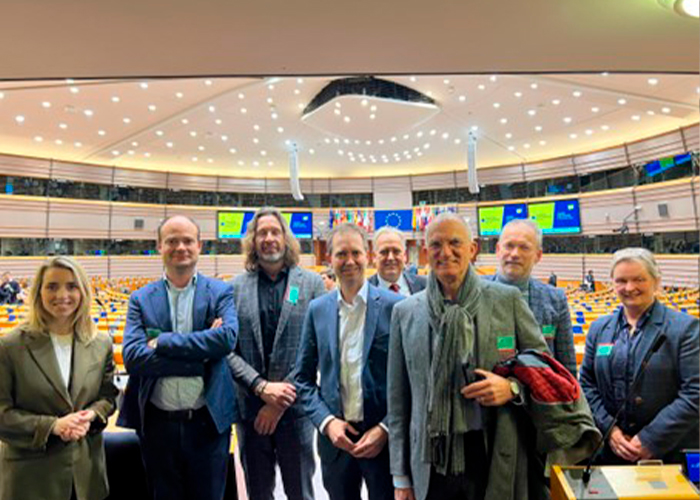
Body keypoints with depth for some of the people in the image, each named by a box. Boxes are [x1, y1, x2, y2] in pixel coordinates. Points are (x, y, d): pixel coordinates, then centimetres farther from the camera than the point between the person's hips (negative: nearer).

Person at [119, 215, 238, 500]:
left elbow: (227, 337, -20)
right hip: (158, 423, 2)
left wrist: (162, 341, -17)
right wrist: (199, 354, -18)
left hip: (209, 422, -1)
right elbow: (132, 357, -11)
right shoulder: (141, 299, 1)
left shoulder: (221, 292, -3)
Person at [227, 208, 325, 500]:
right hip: (250, 408, 2)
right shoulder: (236, 287, 1)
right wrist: (262, 387, -14)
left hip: (295, 407, -1)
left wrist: (282, 401, -10)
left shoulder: (312, 283, -3)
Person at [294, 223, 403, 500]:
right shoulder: (317, 309, 1)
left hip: (384, 436, -2)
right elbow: (303, 377, 5)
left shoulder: (395, 306, -9)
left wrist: (386, 428, -11)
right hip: (334, 435, 3)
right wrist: (326, 421, -7)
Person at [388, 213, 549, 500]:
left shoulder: (507, 299, -4)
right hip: (431, 462, 1)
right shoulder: (404, 312, 0)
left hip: (494, 459, 0)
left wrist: (513, 387, -15)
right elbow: (398, 400, 3)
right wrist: (401, 477, 5)